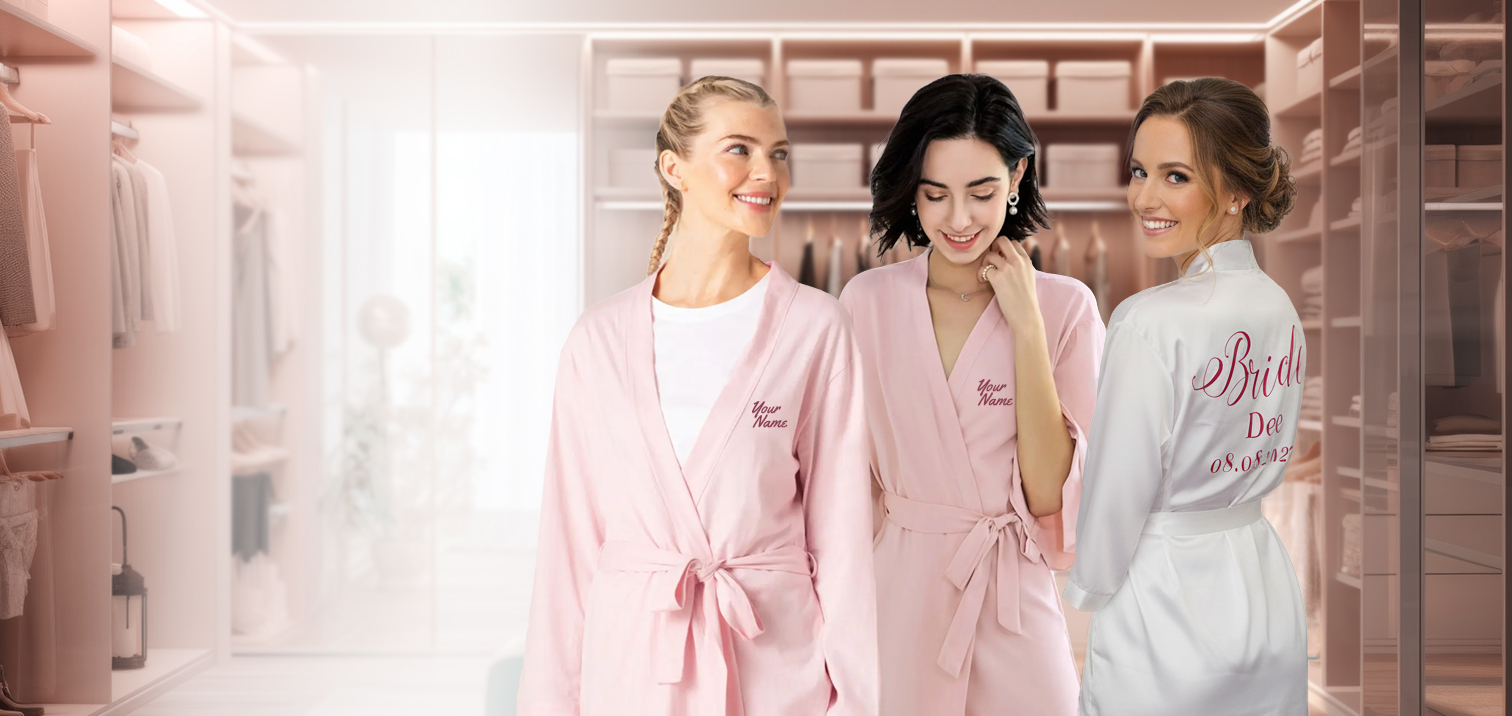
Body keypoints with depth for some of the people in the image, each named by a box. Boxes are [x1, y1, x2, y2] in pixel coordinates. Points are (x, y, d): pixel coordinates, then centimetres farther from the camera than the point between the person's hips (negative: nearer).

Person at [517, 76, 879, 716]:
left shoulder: (815, 327, -5)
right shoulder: (599, 339, 0)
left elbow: (840, 531, -3)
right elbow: (571, 533, 4)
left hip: (774, 662, -1)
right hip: (631, 662, 2)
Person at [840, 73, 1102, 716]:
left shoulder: (1065, 307, -6)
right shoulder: (867, 302, -2)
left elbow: (1049, 493, -13)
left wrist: (1026, 325, -15)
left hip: (1012, 609, -1)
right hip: (891, 597, 1)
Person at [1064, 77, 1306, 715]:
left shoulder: (1151, 324, -23)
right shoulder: (1280, 308, 1)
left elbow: (1116, 500, -17)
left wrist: (1087, 594, 0)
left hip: (1163, 615, -7)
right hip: (1271, 605, 7)